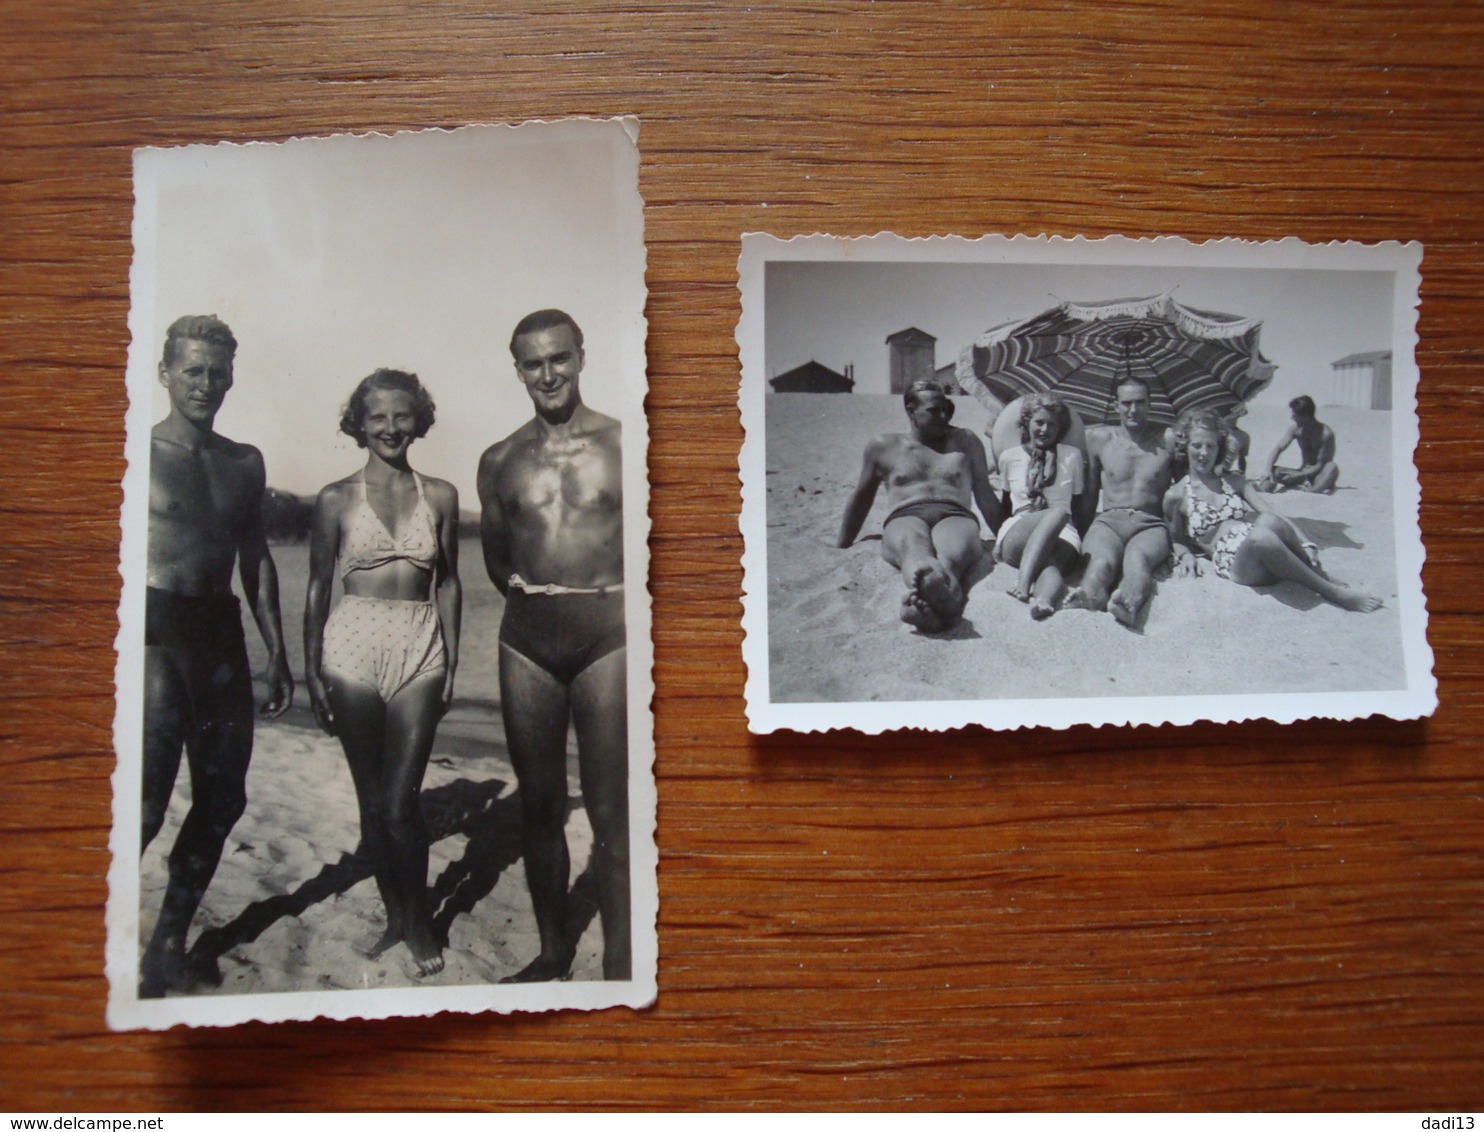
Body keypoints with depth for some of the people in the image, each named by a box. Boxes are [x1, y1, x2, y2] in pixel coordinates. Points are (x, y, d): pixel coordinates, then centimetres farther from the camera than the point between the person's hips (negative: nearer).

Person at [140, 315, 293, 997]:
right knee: (145, 804, -13)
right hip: (153, 632, -6)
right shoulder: (141, 452, -1)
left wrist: (276, 653, 16)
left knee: (222, 798, 7)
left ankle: (167, 950, 22)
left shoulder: (245, 463, 14)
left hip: (220, 634, 6)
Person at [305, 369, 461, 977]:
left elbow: (448, 582, 10)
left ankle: (419, 923, 17)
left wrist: (451, 660, 6)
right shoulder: (336, 499, 3)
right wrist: (312, 670, 3)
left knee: (401, 802, -3)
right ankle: (394, 914, 26)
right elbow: (317, 588, 6)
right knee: (372, 801, 8)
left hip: (419, 647, 0)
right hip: (354, 643, 0)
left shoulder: (440, 495, 6)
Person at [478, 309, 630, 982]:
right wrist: (534, 593, 7)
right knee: (539, 805, 11)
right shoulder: (500, 460, 11)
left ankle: (619, 968, 4)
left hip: (607, 636, -3)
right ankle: (552, 952, 25)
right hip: (527, 640, 4)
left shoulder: (622, 443, 2)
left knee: (610, 814, -4)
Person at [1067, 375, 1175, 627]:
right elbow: (1089, 490, 21)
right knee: (1101, 561, -36)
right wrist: (1081, 529, 14)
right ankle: (1088, 598, -70)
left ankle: (1130, 602, -71)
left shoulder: (1167, 440, 10)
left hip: (1151, 525, -1)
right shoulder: (1099, 438, 15)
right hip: (1108, 521, 1)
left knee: (1137, 558, -39)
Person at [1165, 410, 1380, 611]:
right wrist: (1184, 554, -4)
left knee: (1268, 522, -35)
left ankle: (1318, 575, -18)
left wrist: (1306, 545, -8)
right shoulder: (1176, 495, 10)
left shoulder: (1234, 481, 19)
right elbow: (1175, 540, 20)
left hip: (1267, 561, 3)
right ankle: (1333, 592, -27)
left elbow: (1270, 513, 7)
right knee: (1260, 536, -39)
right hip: (1236, 566, -3)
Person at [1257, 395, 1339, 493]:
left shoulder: (1326, 433, -21)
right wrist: (1268, 469, -29)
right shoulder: (1294, 429, -7)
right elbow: (1278, 448, -12)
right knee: (1273, 471, -20)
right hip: (1304, 474, 5)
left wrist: (1297, 475, -27)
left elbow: (1321, 465, -22)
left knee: (1332, 467, -37)